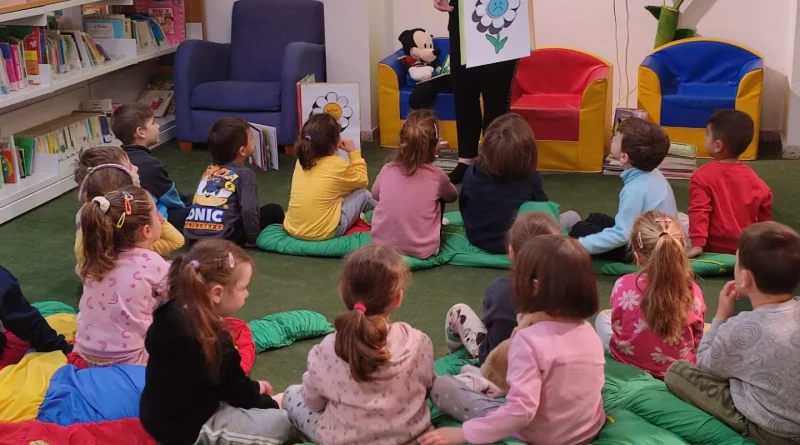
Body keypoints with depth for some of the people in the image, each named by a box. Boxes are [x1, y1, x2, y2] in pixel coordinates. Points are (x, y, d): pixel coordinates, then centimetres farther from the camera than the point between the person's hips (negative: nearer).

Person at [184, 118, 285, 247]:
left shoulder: (209, 170, 17)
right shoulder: (244, 174, -2)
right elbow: (248, 210, -15)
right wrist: (253, 238, -2)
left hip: (193, 235, 6)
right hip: (221, 238, -6)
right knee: (275, 211, 6)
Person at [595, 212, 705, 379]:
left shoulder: (624, 286, -24)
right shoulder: (693, 292, -20)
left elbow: (618, 326, -5)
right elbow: (696, 340, -6)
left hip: (629, 366, 0)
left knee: (603, 317, 29)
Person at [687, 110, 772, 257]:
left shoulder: (703, 176, -12)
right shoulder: (752, 178, 3)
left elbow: (699, 212, -19)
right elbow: (765, 216, 12)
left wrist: (698, 244, -22)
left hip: (715, 248, -5)